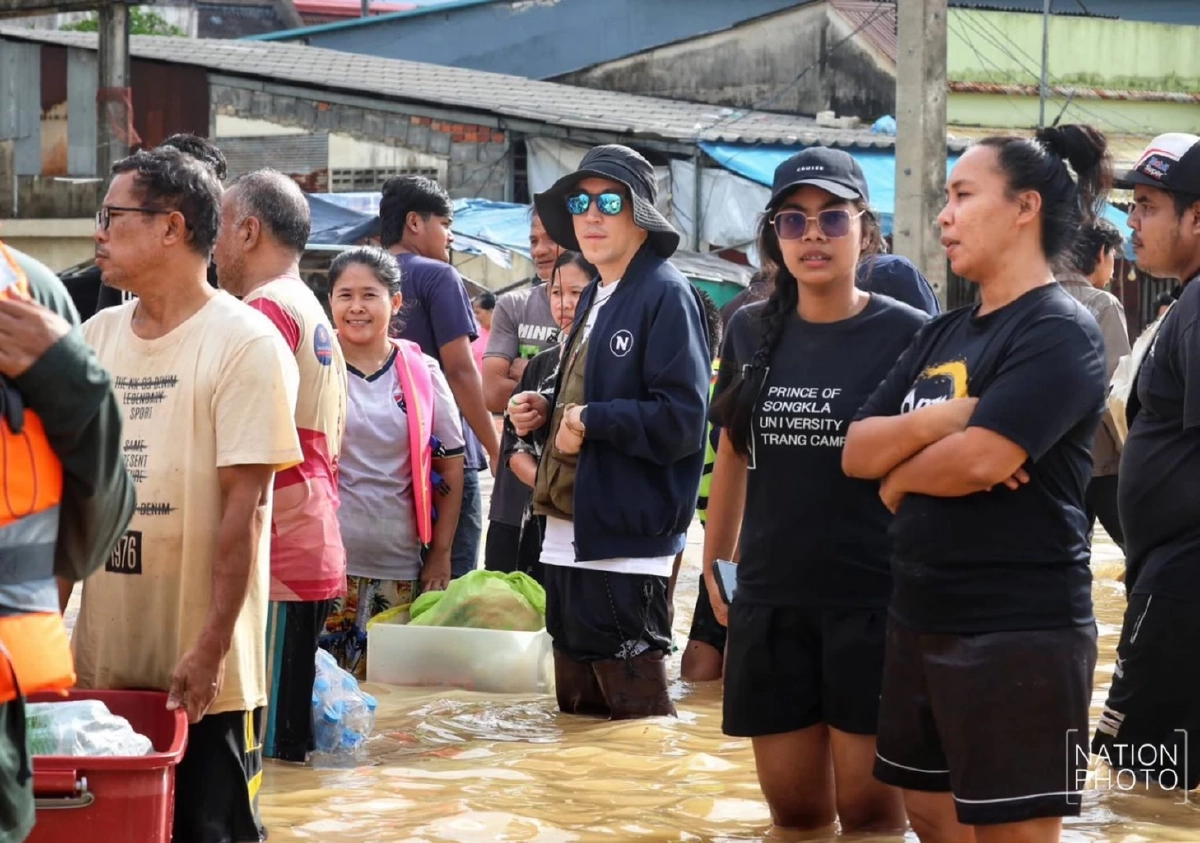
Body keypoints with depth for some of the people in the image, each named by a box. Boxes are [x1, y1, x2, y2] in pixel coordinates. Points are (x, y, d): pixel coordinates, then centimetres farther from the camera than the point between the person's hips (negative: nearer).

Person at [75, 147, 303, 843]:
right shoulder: (96, 336, 9)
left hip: (205, 669, -5)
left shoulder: (245, 343, -8)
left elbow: (244, 507, -13)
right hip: (102, 662, 5)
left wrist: (211, 650, -17)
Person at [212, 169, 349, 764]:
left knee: (261, 746, -9)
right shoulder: (315, 315, 20)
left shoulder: (264, 310, -11)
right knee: (288, 739, 10)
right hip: (317, 556, 10)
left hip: (277, 560, -10)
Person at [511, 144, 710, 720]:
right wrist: (546, 411, 8)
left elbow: (681, 419, -20)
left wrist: (589, 421, -16)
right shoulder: (596, 296, 17)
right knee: (577, 714, 16)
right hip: (570, 537, 9)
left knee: (635, 713, -3)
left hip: (626, 542, -9)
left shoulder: (665, 294, -11)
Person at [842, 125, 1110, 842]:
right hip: (922, 620, 9)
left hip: (1020, 632, -9)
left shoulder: (1060, 332, -11)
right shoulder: (943, 335, 14)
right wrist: (935, 420, -14)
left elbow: (978, 461, -23)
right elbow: (856, 451, 6)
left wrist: (899, 476, -2)